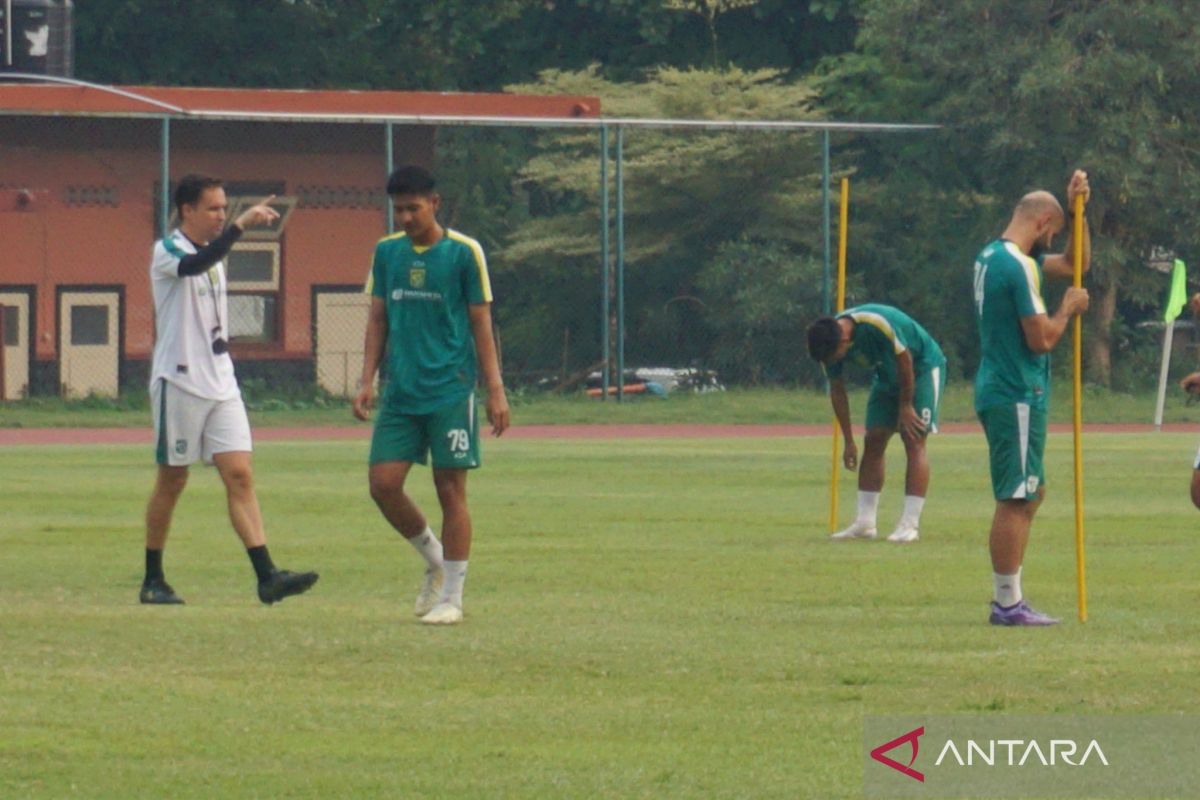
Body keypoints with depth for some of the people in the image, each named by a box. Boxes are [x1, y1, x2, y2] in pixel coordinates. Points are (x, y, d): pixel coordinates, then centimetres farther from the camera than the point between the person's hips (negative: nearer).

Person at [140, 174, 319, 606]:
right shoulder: (167, 252, -9)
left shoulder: (213, 252, 15)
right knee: (172, 481, 2)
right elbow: (196, 264, -33)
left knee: (240, 475, -5)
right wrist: (241, 225, -41)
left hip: (220, 384, 7)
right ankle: (153, 581, 14)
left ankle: (266, 575, -14)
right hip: (179, 383, -7)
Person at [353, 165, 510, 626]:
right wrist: (367, 381, 4)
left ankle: (451, 596, 5)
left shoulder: (463, 253, -3)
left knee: (451, 490, -2)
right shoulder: (386, 252, 9)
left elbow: (481, 325, 0)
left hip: (451, 392, -4)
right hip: (400, 393, 4)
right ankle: (434, 559, 20)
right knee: (383, 484, -3)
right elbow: (378, 320, 13)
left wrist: (495, 391, -4)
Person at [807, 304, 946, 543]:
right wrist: (848, 441, -2)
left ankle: (910, 525, -17)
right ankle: (865, 523, 2)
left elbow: (904, 360, -24)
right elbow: (837, 391, -3)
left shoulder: (877, 324, -37)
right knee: (873, 441, -1)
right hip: (889, 375, 7)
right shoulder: (829, 344, -14)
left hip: (922, 366, -7)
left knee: (913, 441, -14)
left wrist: (906, 406, -15)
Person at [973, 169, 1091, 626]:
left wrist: (1077, 210, 16)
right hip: (1017, 395, -11)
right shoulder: (1018, 266, -17)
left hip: (999, 392, 11)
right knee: (1016, 500, -7)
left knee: (1030, 492, 16)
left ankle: (1008, 598, 18)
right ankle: (1007, 603, -5)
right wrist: (1069, 309, -3)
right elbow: (1042, 339, -20)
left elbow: (1075, 263, 26)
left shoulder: (993, 257, 15)